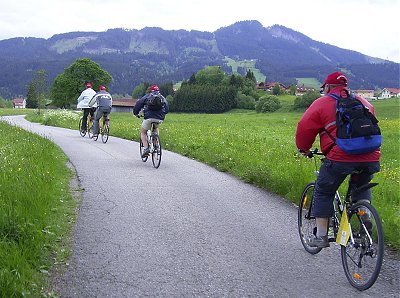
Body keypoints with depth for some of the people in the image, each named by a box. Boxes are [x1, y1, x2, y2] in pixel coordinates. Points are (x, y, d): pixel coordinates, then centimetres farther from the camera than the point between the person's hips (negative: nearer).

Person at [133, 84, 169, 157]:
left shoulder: (147, 96, 14)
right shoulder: (162, 98, 22)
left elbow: (138, 104, 9)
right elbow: (167, 109, 22)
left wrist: (136, 113, 23)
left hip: (149, 117, -3)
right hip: (160, 119, 3)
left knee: (143, 132, 16)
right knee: (156, 128, 35)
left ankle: (146, 148, -2)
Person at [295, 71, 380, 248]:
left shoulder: (322, 103, 8)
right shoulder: (364, 102, 24)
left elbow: (305, 127, 6)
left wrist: (304, 149, 23)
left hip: (340, 157, -5)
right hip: (371, 158, 5)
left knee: (323, 193, 13)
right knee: (362, 187, 32)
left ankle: (321, 236, 13)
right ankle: (365, 219, 17)